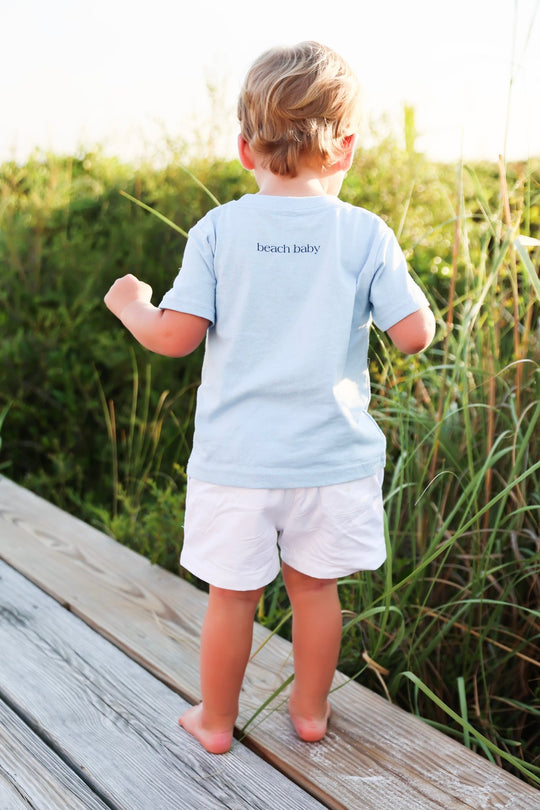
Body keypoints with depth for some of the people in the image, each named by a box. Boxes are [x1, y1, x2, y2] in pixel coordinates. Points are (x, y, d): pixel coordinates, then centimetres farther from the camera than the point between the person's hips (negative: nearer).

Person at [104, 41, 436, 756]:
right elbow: (415, 334, -8)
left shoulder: (218, 229, -7)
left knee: (232, 593, 13)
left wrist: (130, 306, 11)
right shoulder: (366, 235, -6)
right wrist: (410, 294, 14)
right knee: (314, 585, 18)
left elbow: (175, 337, -10)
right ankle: (311, 710, 35)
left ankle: (216, 720, 31)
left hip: (237, 460, 0)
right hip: (332, 457, 1)